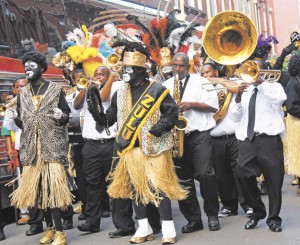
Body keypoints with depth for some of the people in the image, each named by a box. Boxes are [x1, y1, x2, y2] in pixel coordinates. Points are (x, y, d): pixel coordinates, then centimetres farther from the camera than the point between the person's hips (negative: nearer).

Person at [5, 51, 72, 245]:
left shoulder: (55, 90, 3)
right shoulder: (23, 93, 13)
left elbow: (66, 117, 3)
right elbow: (23, 124, 15)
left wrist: (61, 116, -18)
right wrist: (15, 117, -5)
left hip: (53, 145, -4)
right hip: (31, 146, 4)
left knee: (53, 186, -11)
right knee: (37, 187, 4)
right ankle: (50, 228, 13)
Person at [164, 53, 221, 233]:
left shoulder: (201, 82, 3)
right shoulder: (166, 85, 14)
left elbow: (214, 106, -4)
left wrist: (191, 104, -13)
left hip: (199, 135, -4)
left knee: (205, 174, -17)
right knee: (183, 179, 5)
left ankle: (213, 215, 1)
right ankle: (194, 219, 15)